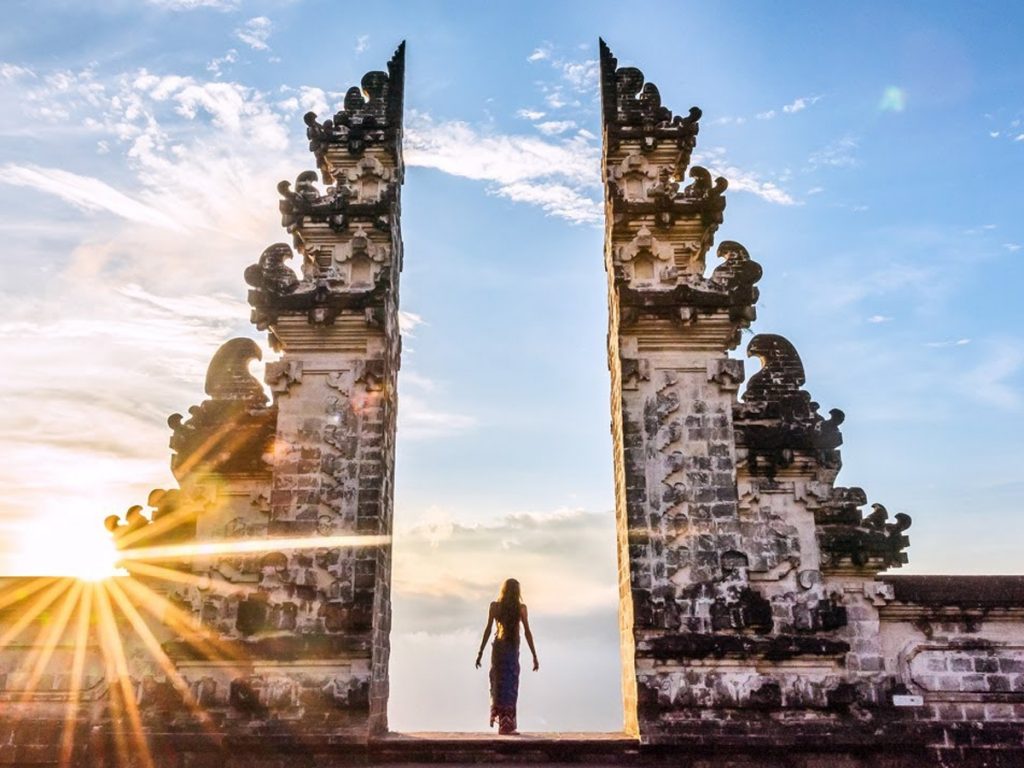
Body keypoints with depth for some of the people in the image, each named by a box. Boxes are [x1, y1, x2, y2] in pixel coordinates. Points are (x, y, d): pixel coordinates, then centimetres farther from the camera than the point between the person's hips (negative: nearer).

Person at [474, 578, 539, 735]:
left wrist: (481, 652, 3)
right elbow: (527, 632, -6)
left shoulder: (494, 606, 0)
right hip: (513, 649, -2)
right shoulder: (521, 608, -4)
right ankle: (506, 725, 2)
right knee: (510, 686, 3)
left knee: (499, 682, 17)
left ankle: (498, 715, 21)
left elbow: (488, 629, -3)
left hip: (498, 647, 2)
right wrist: (534, 657, -1)